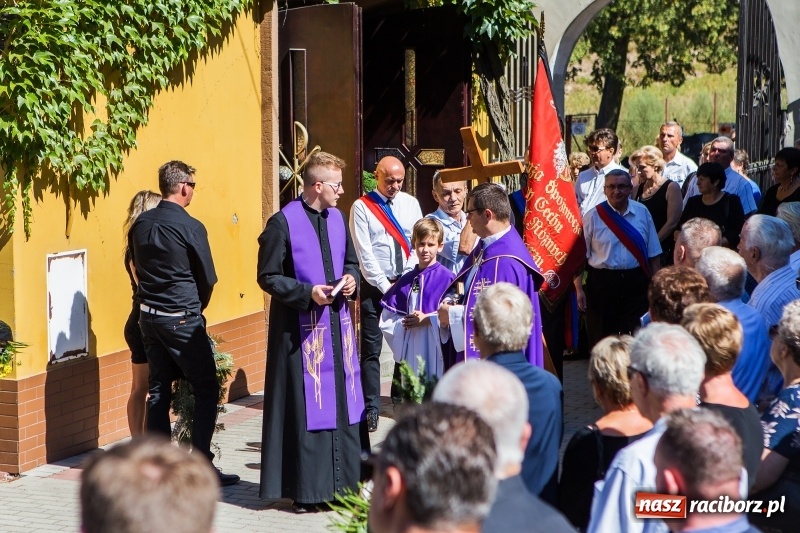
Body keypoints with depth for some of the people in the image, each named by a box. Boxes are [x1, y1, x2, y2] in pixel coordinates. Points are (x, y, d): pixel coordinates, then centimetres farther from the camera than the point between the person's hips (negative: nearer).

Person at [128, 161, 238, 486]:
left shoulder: (140, 224, 3)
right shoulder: (190, 228, -15)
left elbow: (137, 267, 11)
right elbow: (208, 278, -6)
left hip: (148, 315, 6)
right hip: (182, 319, -6)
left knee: (158, 389, 12)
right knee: (206, 389, 2)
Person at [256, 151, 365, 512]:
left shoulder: (337, 218, 9)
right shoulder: (283, 223, -11)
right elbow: (267, 277, -9)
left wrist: (351, 279, -1)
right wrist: (307, 293, -19)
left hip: (337, 323, 7)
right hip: (302, 328, -6)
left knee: (342, 403, 9)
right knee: (305, 406, -2)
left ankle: (342, 483, 17)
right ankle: (306, 491, 5)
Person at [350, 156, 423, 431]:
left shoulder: (410, 204, 8)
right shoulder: (362, 207, -3)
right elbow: (364, 253, -8)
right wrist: (385, 286, -12)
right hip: (375, 285, -3)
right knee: (371, 349, -4)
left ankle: (403, 397, 19)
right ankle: (371, 409, -1)